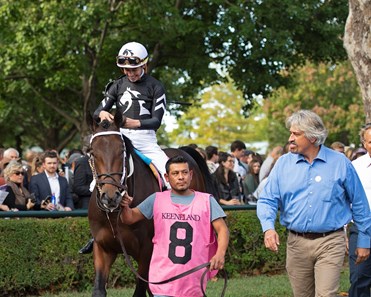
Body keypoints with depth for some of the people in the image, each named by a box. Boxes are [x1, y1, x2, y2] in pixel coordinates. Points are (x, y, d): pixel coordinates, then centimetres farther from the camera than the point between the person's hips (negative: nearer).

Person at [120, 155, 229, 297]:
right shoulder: (157, 199, 6)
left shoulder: (206, 201, 4)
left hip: (193, 279, 0)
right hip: (163, 278, 0)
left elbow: (222, 229, -3)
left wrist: (220, 254, -22)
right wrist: (125, 207, -21)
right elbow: (130, 218, 3)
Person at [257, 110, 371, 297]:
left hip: (330, 242, -3)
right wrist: (268, 228, -17)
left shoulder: (339, 163, -1)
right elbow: (267, 200, 2)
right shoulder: (283, 164, 4)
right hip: (296, 243, 3)